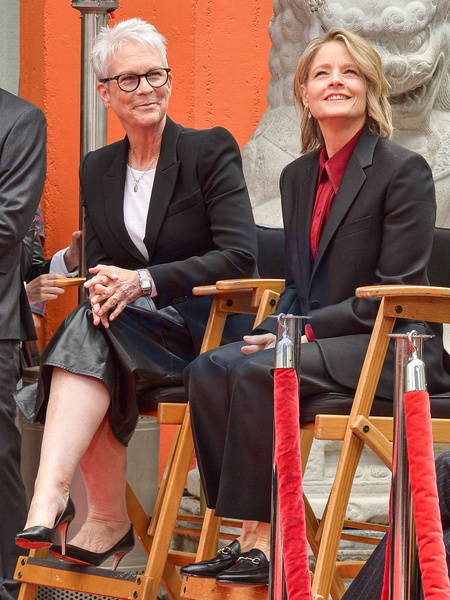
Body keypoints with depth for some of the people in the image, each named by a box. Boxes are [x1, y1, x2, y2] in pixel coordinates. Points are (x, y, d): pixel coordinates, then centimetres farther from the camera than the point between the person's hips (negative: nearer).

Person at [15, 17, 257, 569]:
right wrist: (102, 288, -15)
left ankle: (50, 497, -45)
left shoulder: (211, 150, -2)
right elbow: (97, 264, 12)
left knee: (92, 332, -32)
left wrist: (143, 282, -24)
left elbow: (240, 255, -13)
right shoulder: (97, 170, 14)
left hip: (204, 330, -4)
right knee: (93, 320, -32)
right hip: (133, 333, 4)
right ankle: (107, 520, -32)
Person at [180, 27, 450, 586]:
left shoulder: (404, 170, -7)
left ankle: (265, 537, -23)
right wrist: (273, 331, -4)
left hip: (389, 348, -7)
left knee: (257, 372, -29)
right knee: (209, 368, -17)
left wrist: (307, 330, -17)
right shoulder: (297, 176, 15)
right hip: (314, 343, 7)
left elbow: (396, 289, -13)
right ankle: (249, 533, -20)